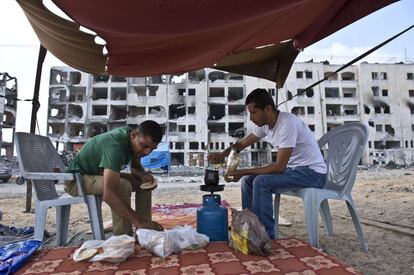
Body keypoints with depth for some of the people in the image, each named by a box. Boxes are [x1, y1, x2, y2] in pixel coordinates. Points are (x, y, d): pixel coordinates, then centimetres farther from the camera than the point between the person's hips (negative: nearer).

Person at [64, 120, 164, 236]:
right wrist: (139, 222, -47)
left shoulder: (134, 138, -9)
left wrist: (143, 175, -18)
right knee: (122, 186, -33)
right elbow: (109, 194, -46)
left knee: (143, 183, -1)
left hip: (98, 173, 9)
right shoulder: (115, 145, -36)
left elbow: (135, 167, 6)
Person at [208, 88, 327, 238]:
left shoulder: (287, 124, -26)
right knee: (248, 180, 3)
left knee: (261, 182, -26)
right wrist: (222, 154, -6)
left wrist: (244, 172, -24)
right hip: (294, 168, 9)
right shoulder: (265, 124, 0)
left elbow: (279, 166, -27)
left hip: (313, 172, -9)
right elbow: (243, 143, 12)